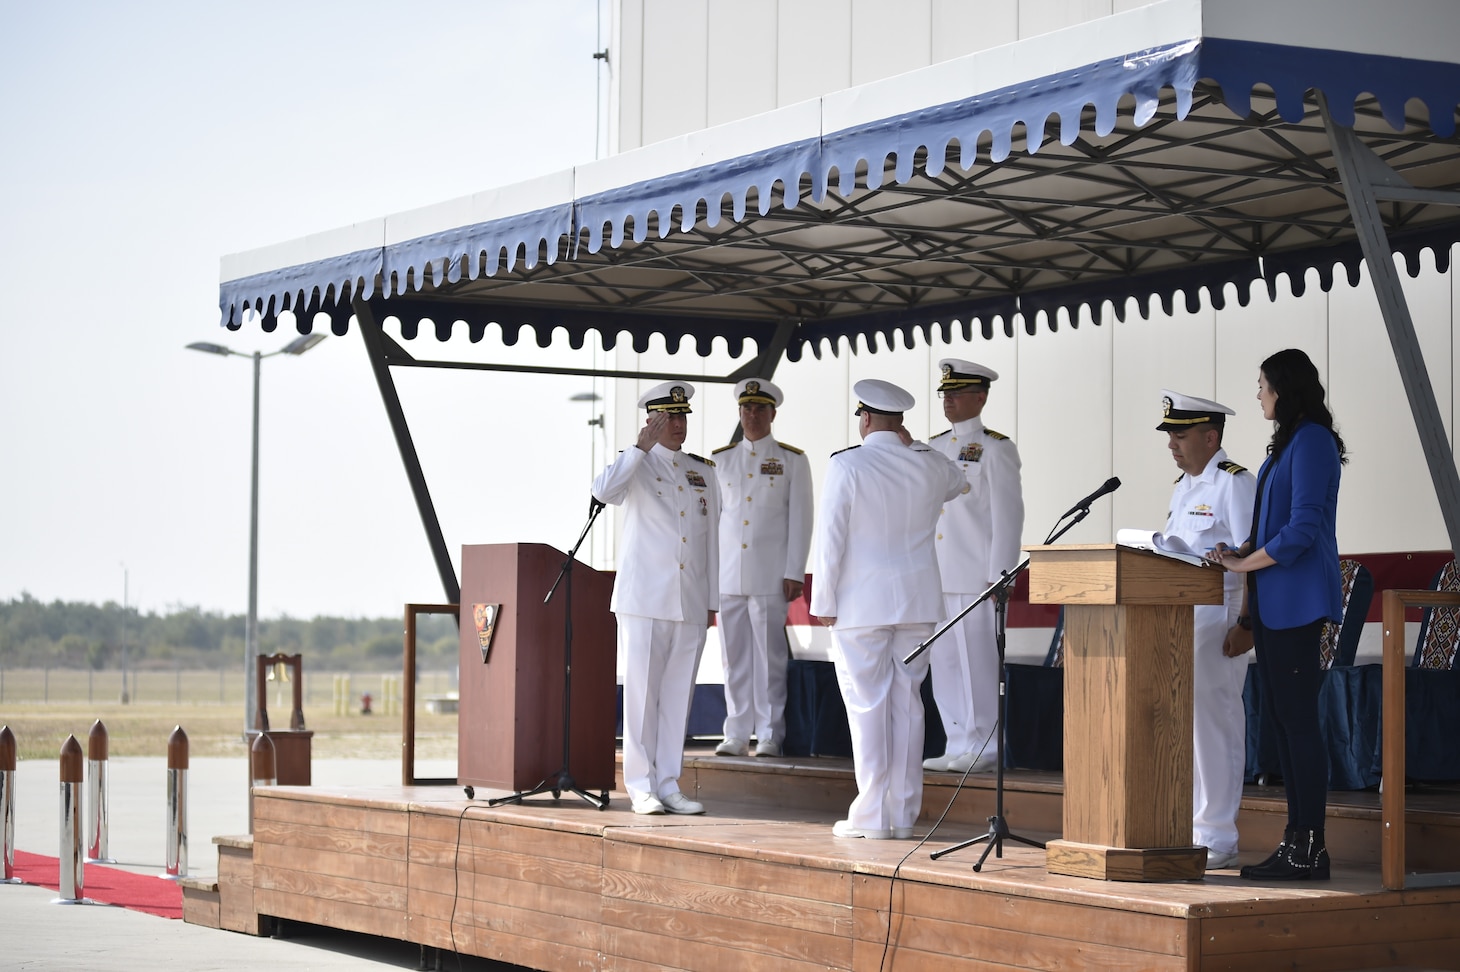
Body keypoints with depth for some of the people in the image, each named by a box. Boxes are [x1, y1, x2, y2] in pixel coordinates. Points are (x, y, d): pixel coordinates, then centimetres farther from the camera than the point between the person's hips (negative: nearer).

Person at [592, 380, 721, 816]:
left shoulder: (703, 471, 16)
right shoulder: (637, 465, 3)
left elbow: (711, 536, 17)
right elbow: (603, 491, -20)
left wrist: (713, 599, 14)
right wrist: (642, 447, -21)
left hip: (691, 604, 4)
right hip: (644, 600, -4)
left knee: (678, 696, 5)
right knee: (641, 693, -3)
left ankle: (668, 784, 10)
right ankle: (640, 785, 1)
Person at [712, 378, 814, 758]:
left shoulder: (792, 460, 6)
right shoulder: (720, 460, 14)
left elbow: (800, 519, 2)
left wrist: (794, 573, -5)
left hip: (770, 575, -3)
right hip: (727, 575, 3)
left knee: (769, 654, -3)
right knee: (734, 656, 3)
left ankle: (770, 736, 2)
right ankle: (737, 734, 8)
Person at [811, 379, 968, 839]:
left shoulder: (846, 465, -9)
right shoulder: (929, 465, 5)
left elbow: (830, 537, -10)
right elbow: (958, 482, 30)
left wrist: (824, 601, -3)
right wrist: (912, 447, 21)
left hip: (860, 602, -4)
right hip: (917, 601, 4)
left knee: (867, 704, -2)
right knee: (906, 701, 7)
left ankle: (872, 815, -3)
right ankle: (903, 813, 8)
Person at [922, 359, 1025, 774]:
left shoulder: (995, 449, -3)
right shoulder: (933, 448, 16)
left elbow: (1007, 516, -7)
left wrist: (999, 578, -13)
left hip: (975, 578, -7)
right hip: (935, 579, 7)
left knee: (978, 663, -5)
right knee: (944, 663, 8)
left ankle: (984, 750, 0)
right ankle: (958, 745, 15)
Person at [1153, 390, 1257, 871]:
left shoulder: (1235, 483, -8)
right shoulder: (1183, 485, 20)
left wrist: (1246, 626, -20)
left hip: (1216, 622, -9)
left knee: (1212, 726, -6)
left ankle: (1216, 840, -2)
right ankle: (1183, 832, 14)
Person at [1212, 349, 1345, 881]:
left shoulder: (1312, 440, -11)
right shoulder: (1287, 442, 18)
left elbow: (1302, 529, -18)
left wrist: (1244, 563, -12)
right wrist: (1241, 550, 8)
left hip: (1297, 601, -10)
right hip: (1273, 601, 10)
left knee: (1297, 717, -9)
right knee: (1282, 716, 9)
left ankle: (1309, 847, -6)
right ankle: (1298, 841, 12)